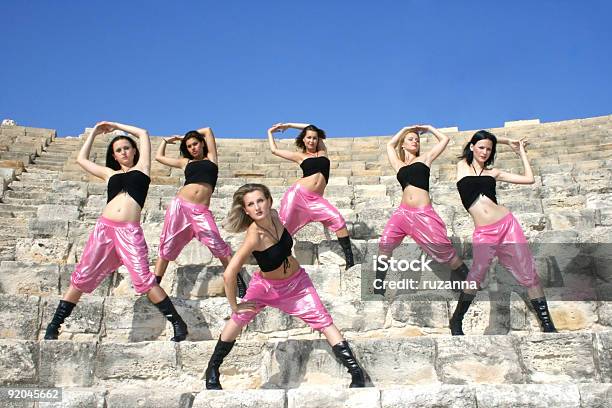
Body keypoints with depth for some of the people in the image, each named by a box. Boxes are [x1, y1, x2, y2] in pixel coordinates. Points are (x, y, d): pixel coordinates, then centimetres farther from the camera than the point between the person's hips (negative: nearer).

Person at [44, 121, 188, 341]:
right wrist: (94, 132, 35)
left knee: (144, 279, -15)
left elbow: (143, 133, 19)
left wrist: (115, 125, 29)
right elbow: (81, 159, 32)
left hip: (130, 232, -3)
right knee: (82, 277, 3)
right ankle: (53, 326, 12)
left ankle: (178, 323, -9)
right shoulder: (110, 174, 22)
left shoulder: (141, 168, 16)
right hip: (103, 228, 3)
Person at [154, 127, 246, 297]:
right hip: (179, 205, 2)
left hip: (201, 211, -2)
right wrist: (166, 140, 41)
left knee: (217, 244, -17)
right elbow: (159, 157, 30)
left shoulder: (211, 158, 18)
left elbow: (208, 130, 20)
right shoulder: (185, 162, 21)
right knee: (167, 246, 1)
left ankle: (237, 279, -8)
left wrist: (186, 136, 31)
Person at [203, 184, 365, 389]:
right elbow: (228, 274, -36)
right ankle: (212, 370, 24)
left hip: (297, 282, 4)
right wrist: (234, 306, -24)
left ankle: (357, 373, 2)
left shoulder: (273, 215, -17)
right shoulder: (254, 235, -34)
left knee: (324, 321, -4)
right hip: (266, 285, -3)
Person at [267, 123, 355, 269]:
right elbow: (274, 150, 18)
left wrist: (289, 125, 29)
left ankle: (350, 261, -18)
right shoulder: (299, 156, 13)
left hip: (315, 199, 1)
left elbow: (313, 129, 25)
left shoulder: (322, 152, 19)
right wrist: (270, 132, 32)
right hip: (298, 193, -1)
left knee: (338, 220, -18)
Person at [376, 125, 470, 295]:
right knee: (384, 245, -11)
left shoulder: (425, 159, 14)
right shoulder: (399, 165, 20)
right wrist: (405, 129, 35)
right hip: (403, 212, 3)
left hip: (423, 214, -2)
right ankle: (378, 289, -1)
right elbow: (390, 145, 35)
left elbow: (444, 139, 18)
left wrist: (428, 128, 28)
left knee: (445, 250, -5)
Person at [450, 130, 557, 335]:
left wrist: (521, 150, 18)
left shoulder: (493, 172, 13)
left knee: (529, 274, 0)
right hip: (483, 233, -2)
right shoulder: (462, 166, 11)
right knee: (476, 275, -15)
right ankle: (456, 321, 3)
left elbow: (529, 179, 11)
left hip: (507, 224, 2)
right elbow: (475, 143, 20)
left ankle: (548, 325, 7)